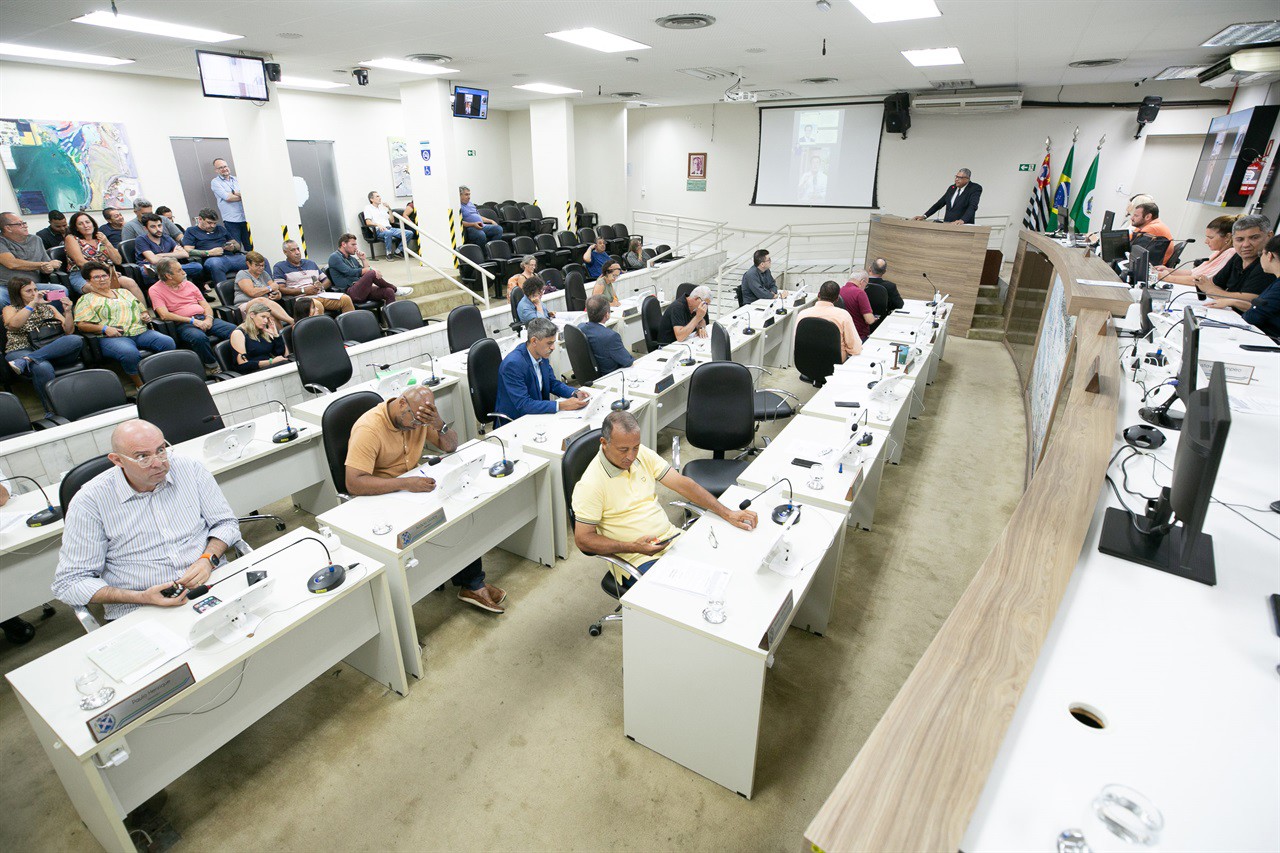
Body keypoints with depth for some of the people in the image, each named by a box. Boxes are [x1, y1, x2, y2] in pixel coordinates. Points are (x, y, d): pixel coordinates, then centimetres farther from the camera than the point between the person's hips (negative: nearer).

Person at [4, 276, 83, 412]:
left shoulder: (49, 307, 27)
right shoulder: (10, 309, 17)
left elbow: (69, 331, 15)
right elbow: (13, 324, -8)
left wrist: (67, 311, -2)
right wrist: (33, 303, -11)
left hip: (54, 351, 3)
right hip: (21, 351, -3)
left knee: (76, 340, -32)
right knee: (43, 368, -40)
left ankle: (26, 360, -37)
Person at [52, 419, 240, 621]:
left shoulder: (191, 468, 1)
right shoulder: (91, 500, -5)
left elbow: (226, 522, 10)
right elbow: (69, 582, -3)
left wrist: (208, 559, -10)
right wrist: (141, 597, -18)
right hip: (141, 613, -1)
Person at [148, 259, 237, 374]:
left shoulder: (188, 284, 21)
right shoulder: (155, 290, 5)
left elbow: (205, 305, 18)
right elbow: (164, 315, -8)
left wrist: (209, 318, -5)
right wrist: (193, 321, -14)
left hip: (204, 319, 5)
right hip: (183, 324, -5)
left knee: (234, 330, -24)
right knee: (199, 337, -41)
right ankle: (212, 367, -23)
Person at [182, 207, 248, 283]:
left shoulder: (220, 229, 31)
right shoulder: (191, 231, 18)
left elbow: (237, 245, 28)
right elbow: (188, 251, 3)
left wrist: (233, 247, 3)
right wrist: (209, 253, -10)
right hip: (211, 259, -4)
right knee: (215, 263, -42)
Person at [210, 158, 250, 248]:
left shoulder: (236, 179, 17)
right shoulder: (215, 182, 5)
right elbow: (227, 198, -9)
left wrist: (234, 193, -10)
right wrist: (242, 195, 1)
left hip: (245, 218, 3)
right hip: (231, 220, -3)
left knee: (250, 247, 3)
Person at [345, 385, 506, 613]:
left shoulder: (417, 417, -4)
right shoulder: (368, 429, -24)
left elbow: (450, 447, 0)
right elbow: (353, 483, -31)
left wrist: (439, 424, -22)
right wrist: (405, 484, -39)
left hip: (410, 483, 6)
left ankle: (472, 584, -8)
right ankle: (471, 583, -4)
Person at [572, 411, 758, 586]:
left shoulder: (643, 454, 3)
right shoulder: (590, 484, -15)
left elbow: (681, 484, 3)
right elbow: (582, 539, -12)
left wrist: (726, 513, -4)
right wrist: (634, 547, -22)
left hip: (672, 538, 7)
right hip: (638, 559, -6)